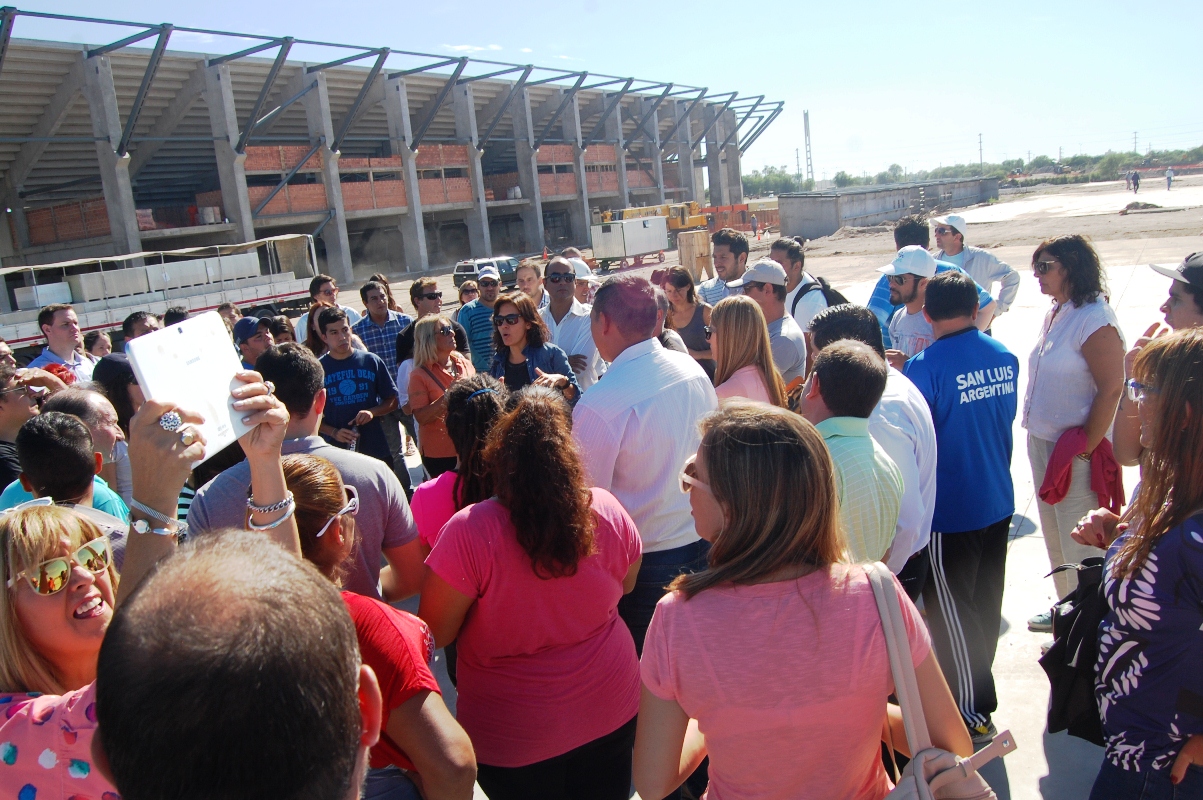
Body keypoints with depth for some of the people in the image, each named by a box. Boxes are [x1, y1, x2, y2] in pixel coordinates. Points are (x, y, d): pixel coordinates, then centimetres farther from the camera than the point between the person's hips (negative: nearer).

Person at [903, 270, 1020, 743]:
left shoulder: (925, 367, -19)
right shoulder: (1005, 358, 1)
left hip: (948, 510, -7)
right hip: (998, 502, 7)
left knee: (951, 610, 5)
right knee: (985, 602, 20)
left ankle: (972, 714, 13)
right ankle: (980, 693, 38)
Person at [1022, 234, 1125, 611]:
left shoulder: (1095, 320, -19)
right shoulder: (1055, 314, 8)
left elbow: (1111, 389, -21)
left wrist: (1085, 449, -18)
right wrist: (1036, 432, 14)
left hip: (1075, 449, -9)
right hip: (1042, 441, 9)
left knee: (1079, 541, 3)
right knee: (1054, 536, 20)